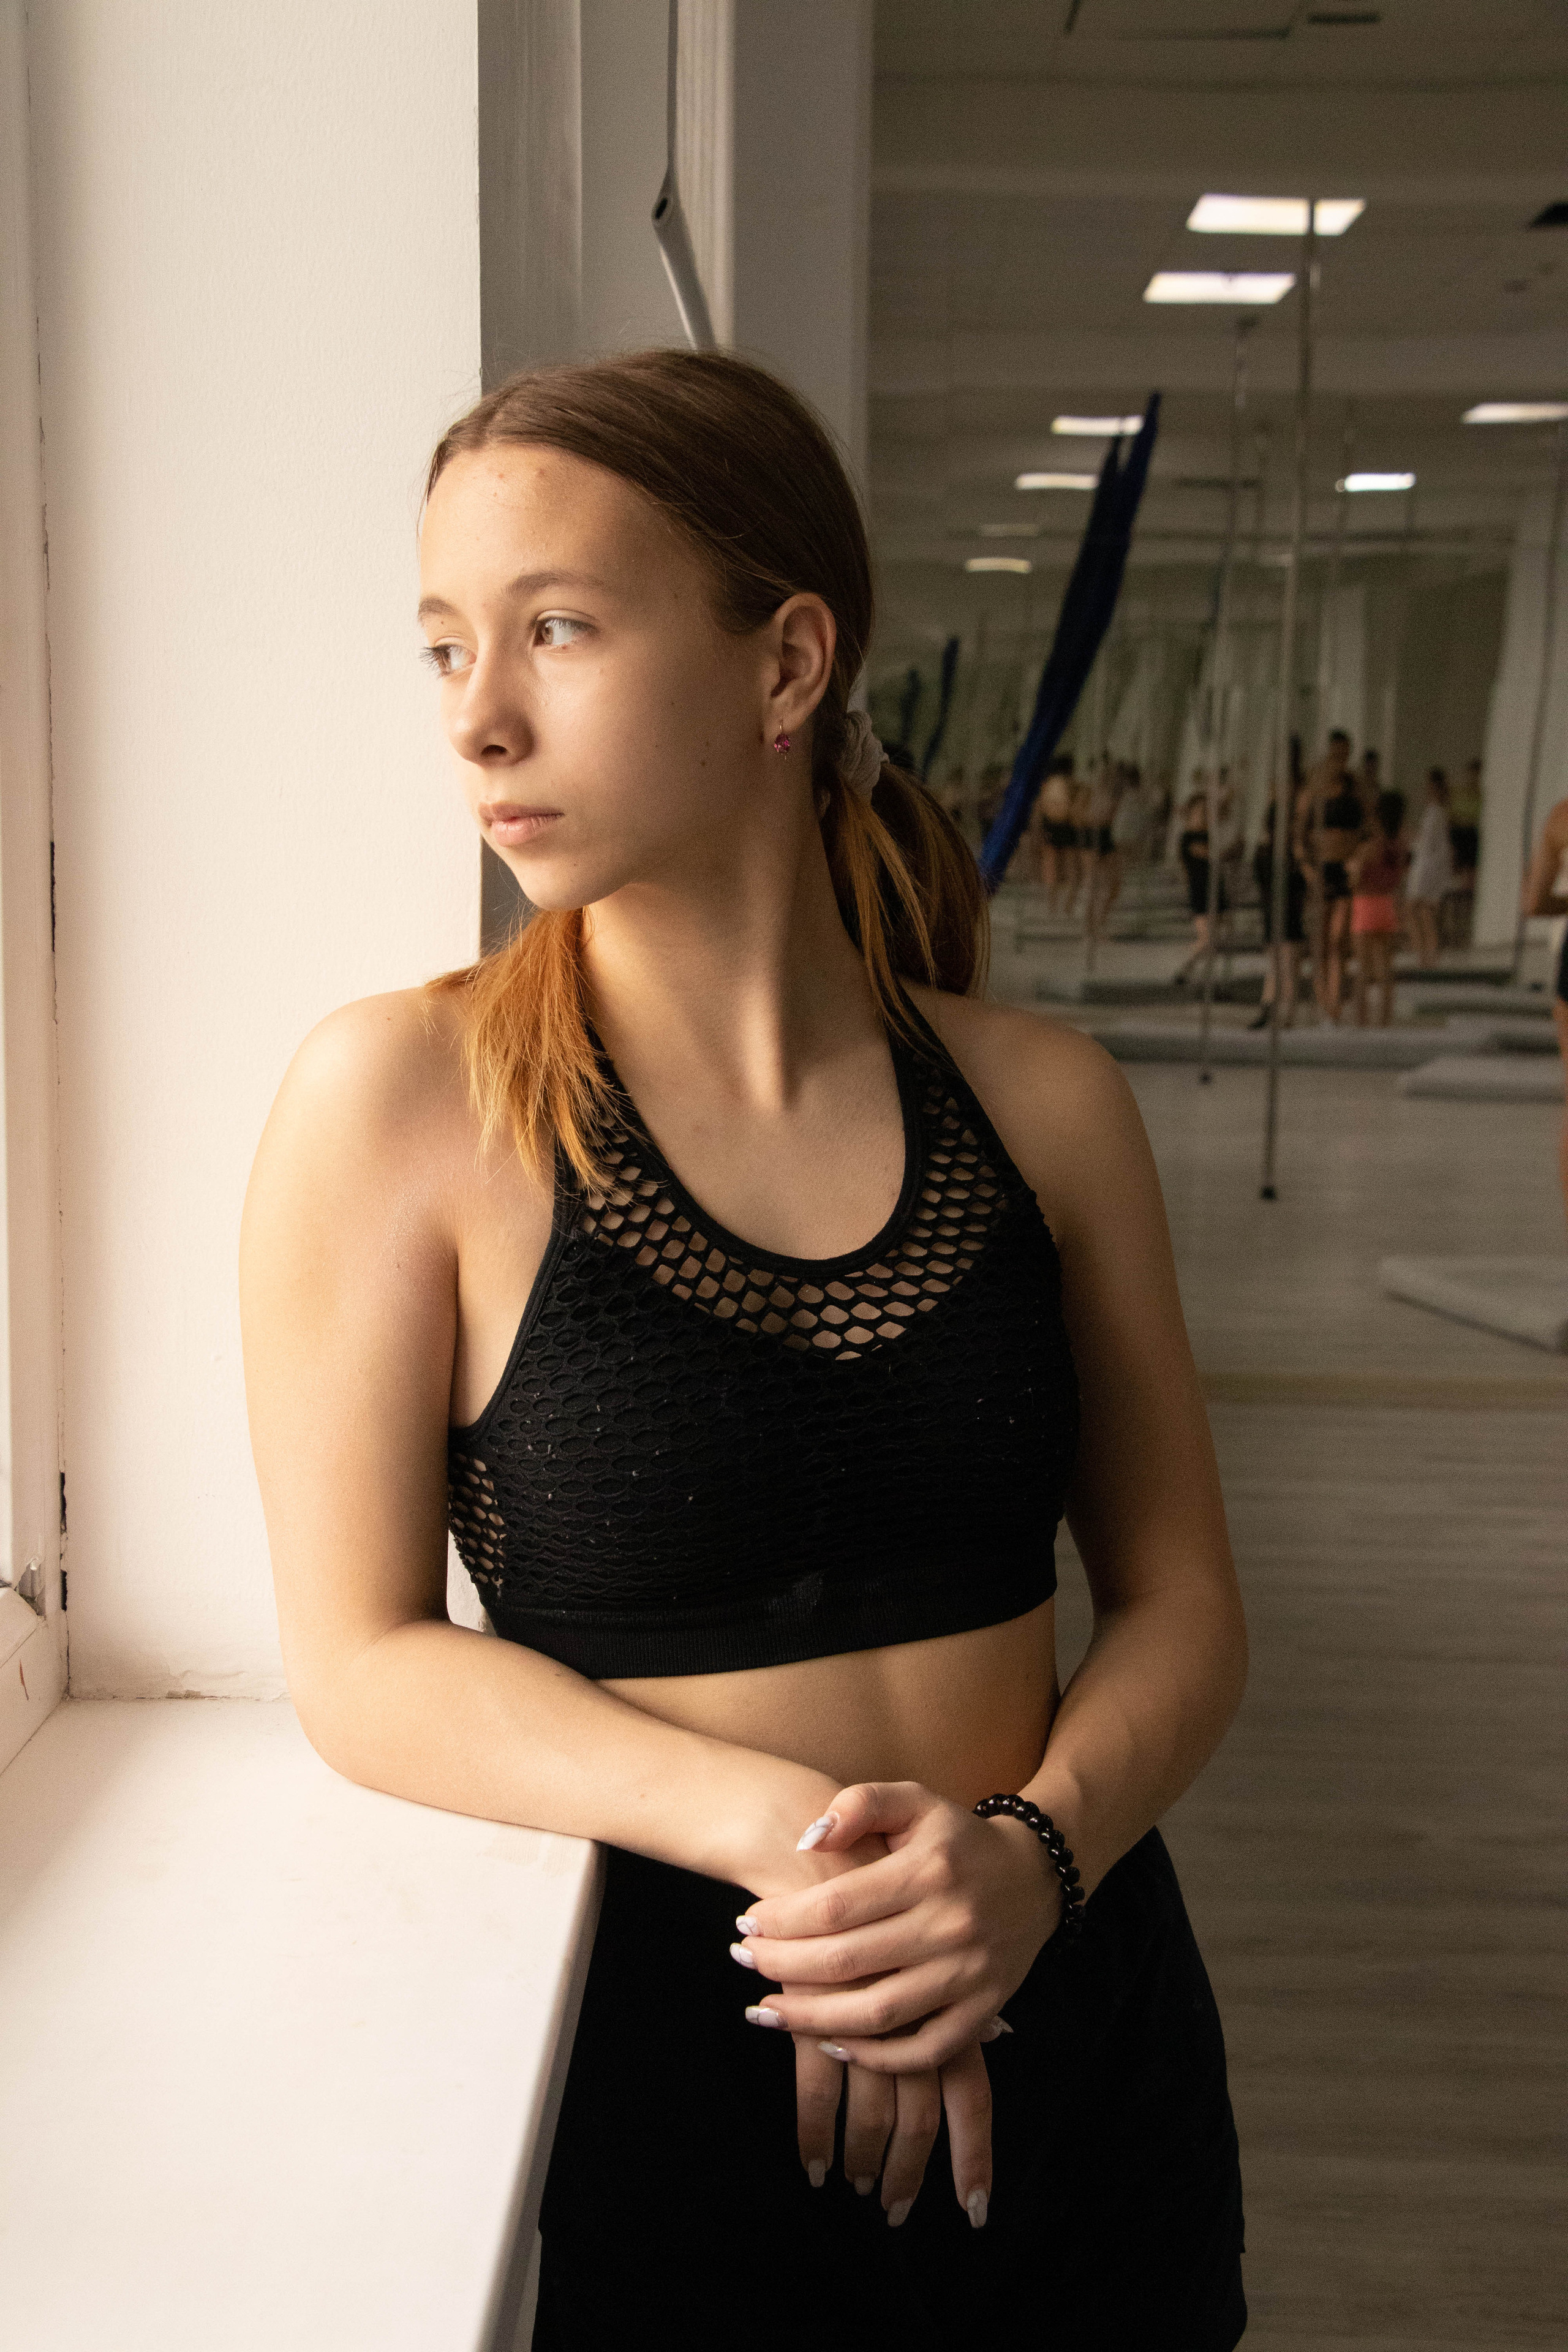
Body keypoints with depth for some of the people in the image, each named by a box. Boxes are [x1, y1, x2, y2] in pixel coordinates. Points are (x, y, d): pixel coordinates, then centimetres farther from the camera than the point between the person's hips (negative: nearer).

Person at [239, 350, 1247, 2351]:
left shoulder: (1044, 1102, -4)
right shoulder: (396, 1100, -12)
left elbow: (1179, 1603, 2)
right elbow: (361, 1662, -10)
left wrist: (1034, 1853, -17)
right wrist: (769, 1826, -21)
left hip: (1078, 2024, 4)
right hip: (663, 2053, -3)